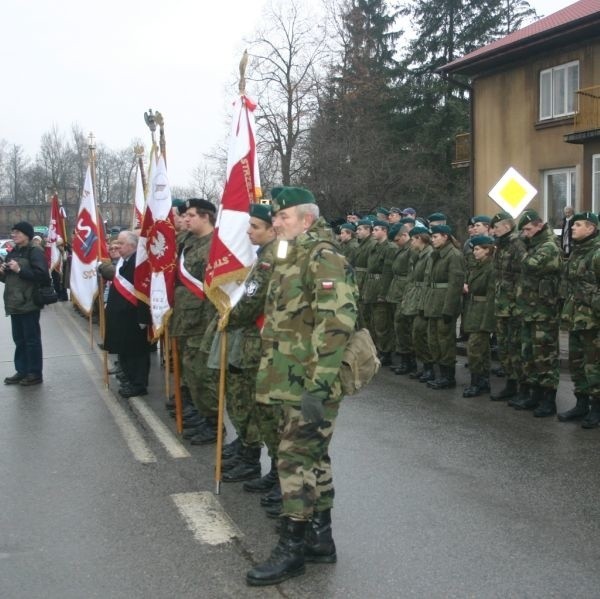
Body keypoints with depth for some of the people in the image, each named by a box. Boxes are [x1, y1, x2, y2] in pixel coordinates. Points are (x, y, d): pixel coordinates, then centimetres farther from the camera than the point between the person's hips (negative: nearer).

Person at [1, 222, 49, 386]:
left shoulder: (35, 251, -9)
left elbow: (42, 275, -19)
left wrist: (19, 270, -22)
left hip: (29, 303, -8)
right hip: (14, 303, 8)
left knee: (32, 339, -1)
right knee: (19, 339, 13)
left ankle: (35, 374, 7)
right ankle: (22, 371, 21)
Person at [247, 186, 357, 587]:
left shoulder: (322, 257, -15)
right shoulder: (293, 258, 15)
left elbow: (336, 325, -24)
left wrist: (318, 386, -26)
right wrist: (279, 379, 22)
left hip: (311, 384, -10)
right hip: (295, 381, 10)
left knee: (297, 458, -4)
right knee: (312, 456, 15)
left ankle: (292, 548, 6)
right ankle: (320, 537, 25)